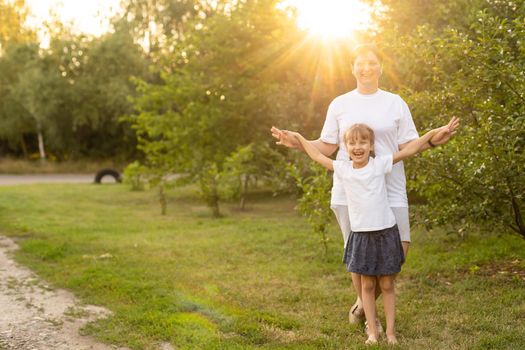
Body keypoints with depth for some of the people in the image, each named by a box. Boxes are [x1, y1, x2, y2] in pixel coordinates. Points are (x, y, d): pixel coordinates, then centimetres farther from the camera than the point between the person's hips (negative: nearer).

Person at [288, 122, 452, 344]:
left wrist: (434, 132, -6)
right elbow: (317, 156, 11)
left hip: (386, 233, -1)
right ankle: (372, 331, 17)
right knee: (367, 285, 8)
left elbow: (409, 150, -3)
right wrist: (298, 137, 16)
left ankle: (390, 331, 15)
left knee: (387, 286, 7)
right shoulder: (342, 168, -1)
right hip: (361, 236, 1)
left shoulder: (380, 164, -5)